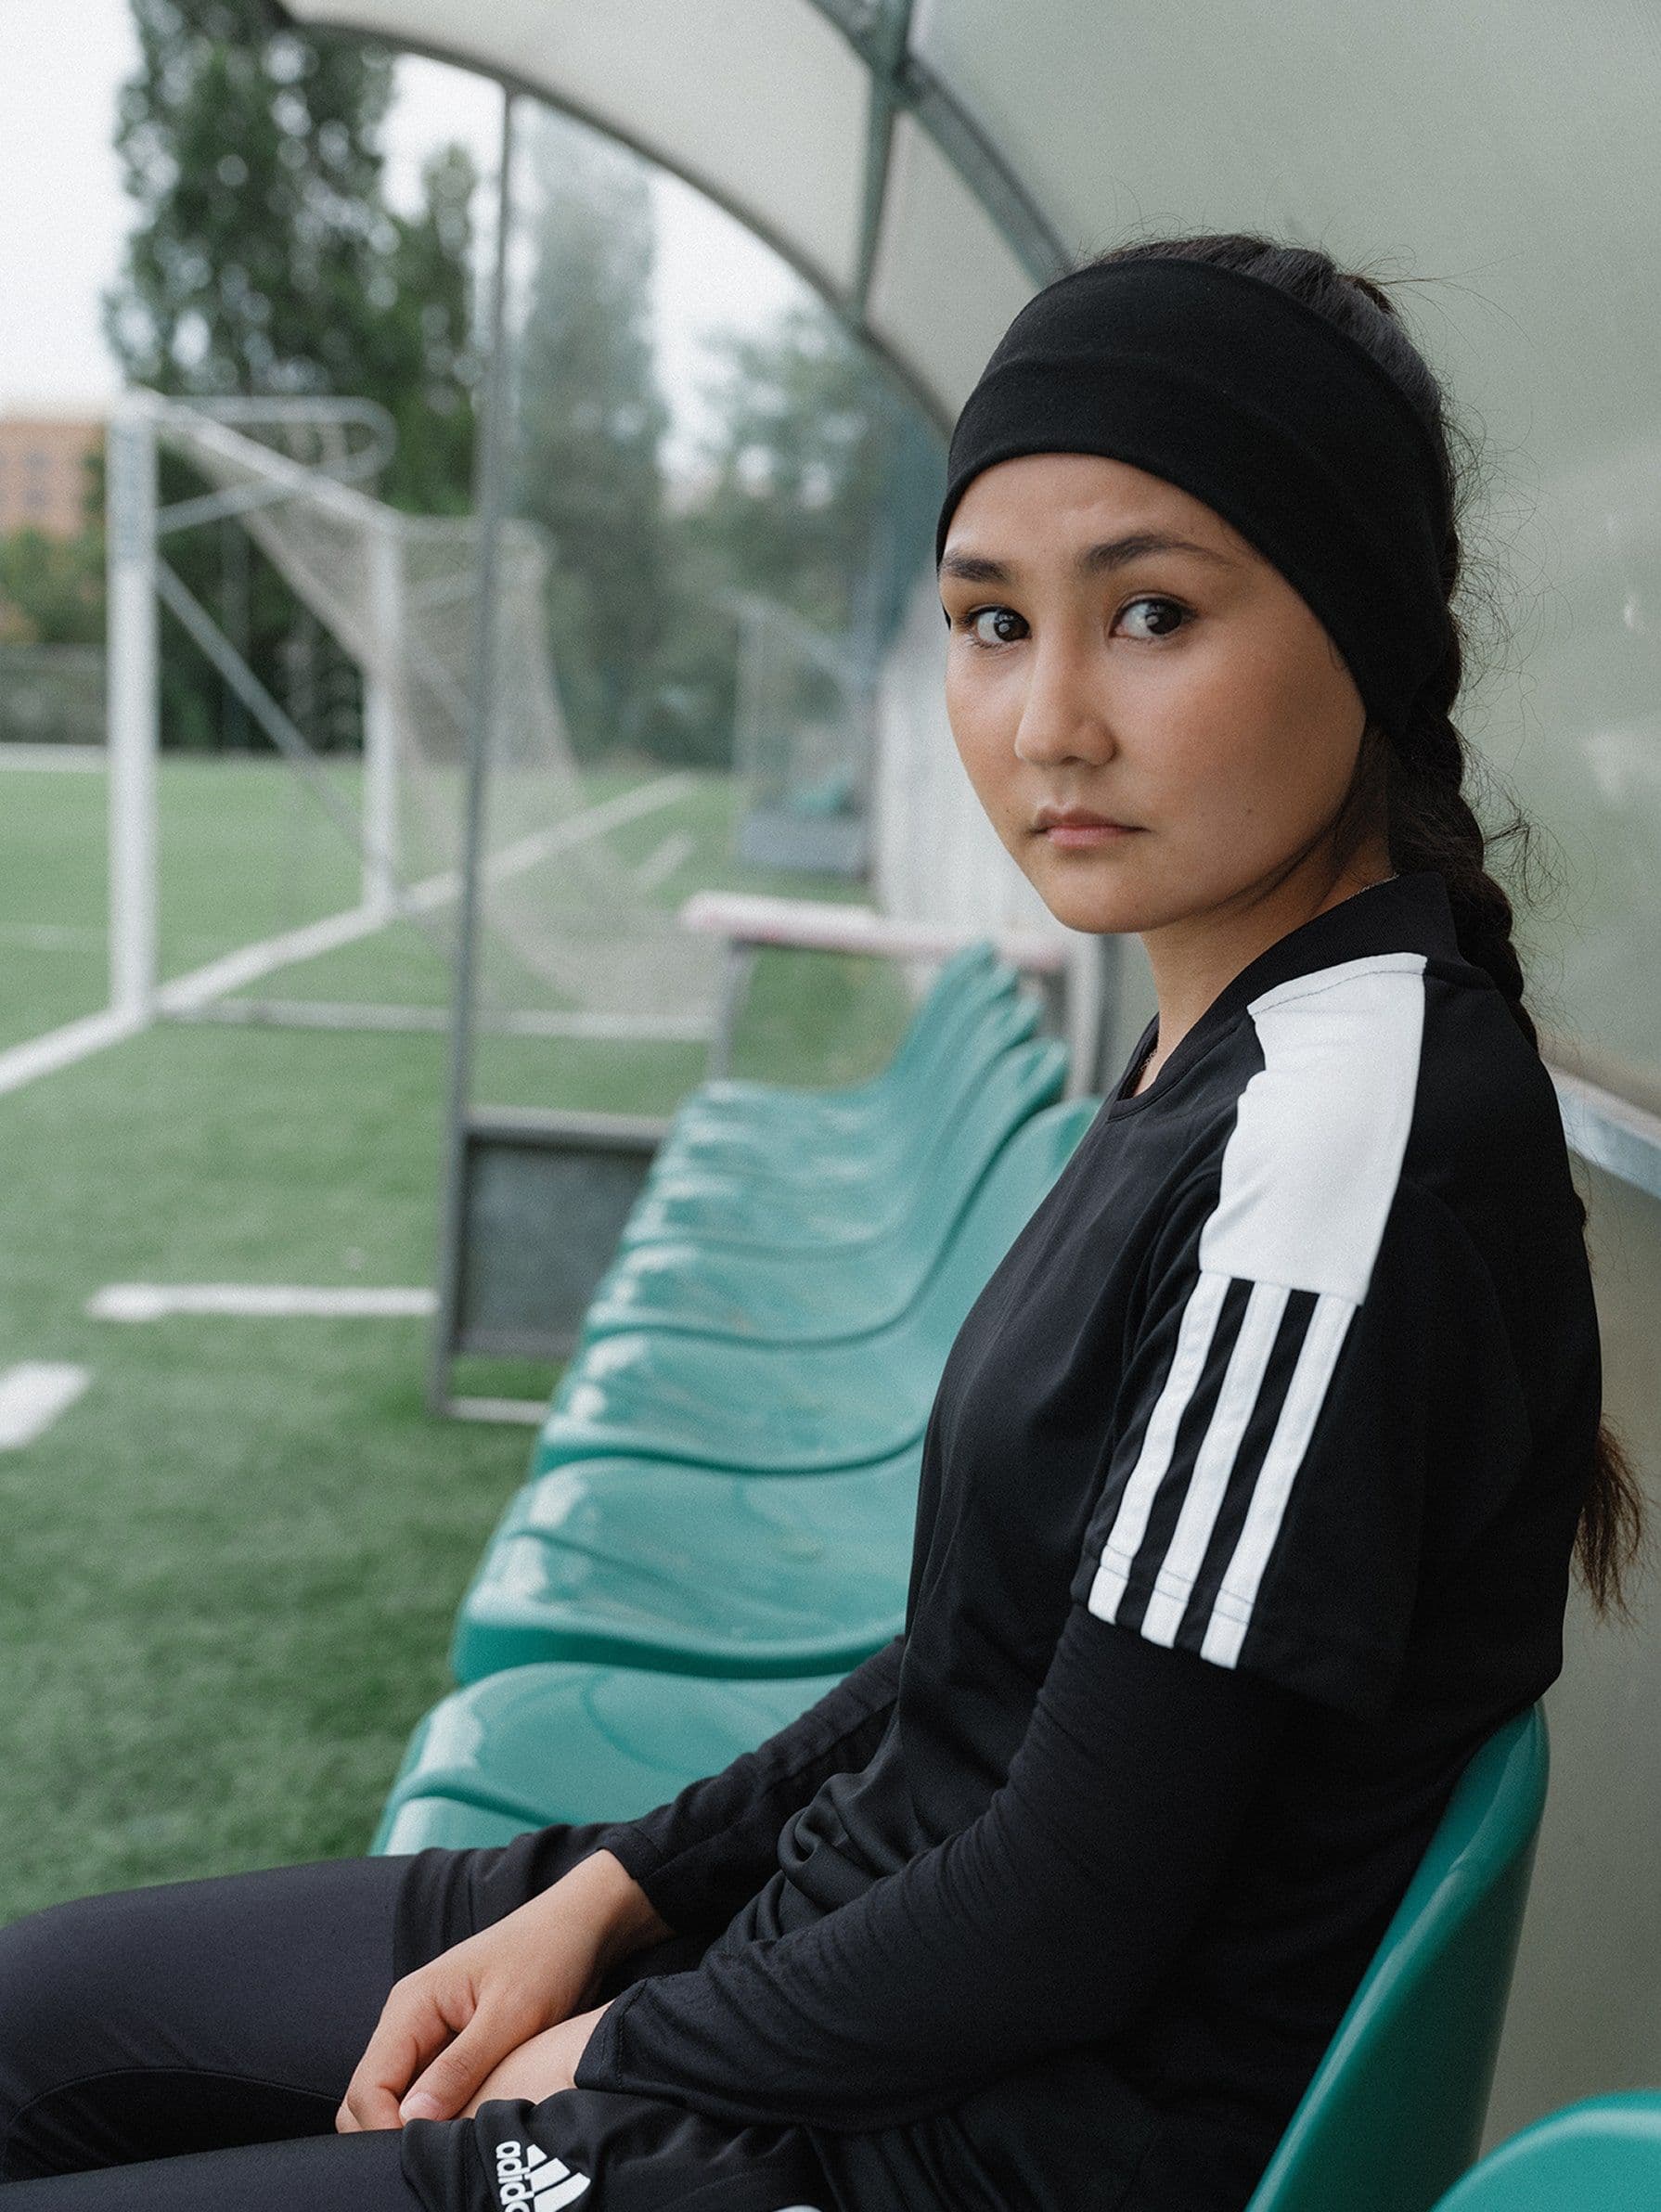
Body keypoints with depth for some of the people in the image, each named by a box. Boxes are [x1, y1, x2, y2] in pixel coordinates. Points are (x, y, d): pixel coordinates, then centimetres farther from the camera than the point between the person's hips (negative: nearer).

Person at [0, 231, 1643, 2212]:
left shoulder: (1352, 1140, -26)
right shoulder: (1230, 1049, 3)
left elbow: (1073, 1919, -23)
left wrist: (622, 2053, -8)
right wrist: (603, 1896, 5)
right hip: (852, 1921, 9)